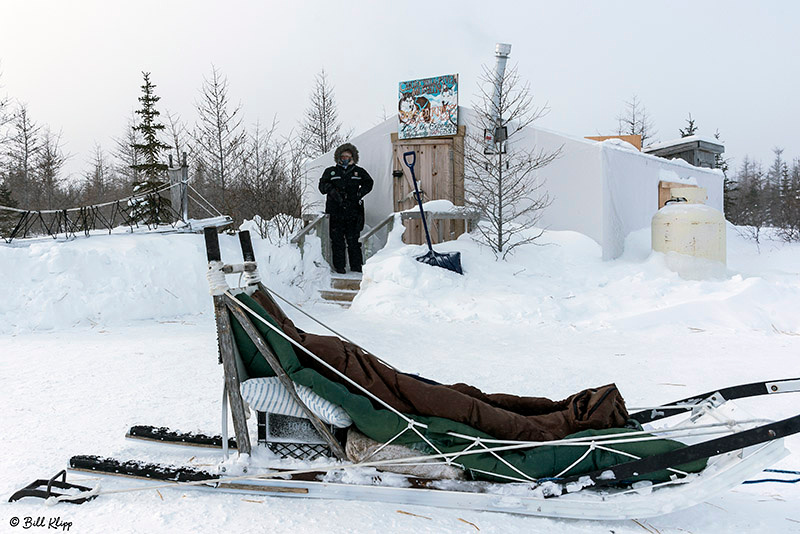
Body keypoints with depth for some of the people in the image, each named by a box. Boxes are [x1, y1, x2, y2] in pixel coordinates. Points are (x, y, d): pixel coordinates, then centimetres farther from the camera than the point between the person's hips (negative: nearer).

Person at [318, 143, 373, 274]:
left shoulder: (359, 172, 13)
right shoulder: (330, 171, 10)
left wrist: (360, 193, -2)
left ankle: (356, 266, 11)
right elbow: (322, 185, 4)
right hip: (335, 212, 0)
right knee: (337, 241, 1)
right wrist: (332, 190, -15)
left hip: (353, 211, 0)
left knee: (353, 240, 3)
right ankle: (339, 266, 8)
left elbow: (368, 183, 13)